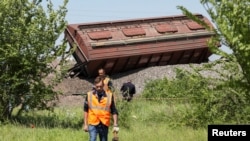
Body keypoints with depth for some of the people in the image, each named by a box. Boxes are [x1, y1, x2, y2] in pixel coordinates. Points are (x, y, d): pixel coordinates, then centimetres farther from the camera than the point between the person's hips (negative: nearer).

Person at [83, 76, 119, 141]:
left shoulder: (109, 95, 0)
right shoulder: (89, 95, 0)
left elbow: (114, 112, 4)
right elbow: (85, 110, 8)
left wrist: (115, 125, -1)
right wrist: (85, 124, 7)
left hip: (104, 125, 1)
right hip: (93, 124, -1)